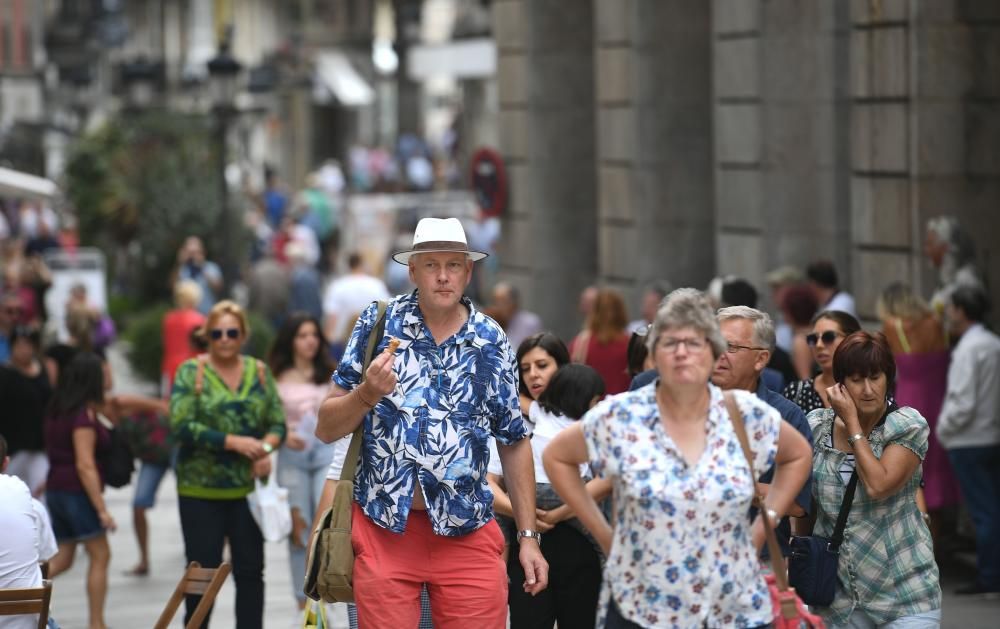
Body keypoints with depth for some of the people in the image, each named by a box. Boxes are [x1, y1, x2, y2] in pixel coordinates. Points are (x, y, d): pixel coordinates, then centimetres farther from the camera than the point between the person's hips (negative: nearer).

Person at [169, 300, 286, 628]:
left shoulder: (259, 372, 8)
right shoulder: (191, 372, -2)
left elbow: (278, 423, 8)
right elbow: (181, 426, -12)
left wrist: (266, 448, -14)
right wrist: (233, 442, -17)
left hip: (248, 488, 3)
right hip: (201, 491, -3)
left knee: (250, 570, 5)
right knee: (203, 570, 2)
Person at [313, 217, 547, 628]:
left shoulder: (491, 342, 4)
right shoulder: (379, 324, 1)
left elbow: (513, 443, 11)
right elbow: (326, 428, 2)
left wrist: (528, 536, 8)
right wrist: (368, 394, -18)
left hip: (467, 534, 1)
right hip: (384, 528, -1)